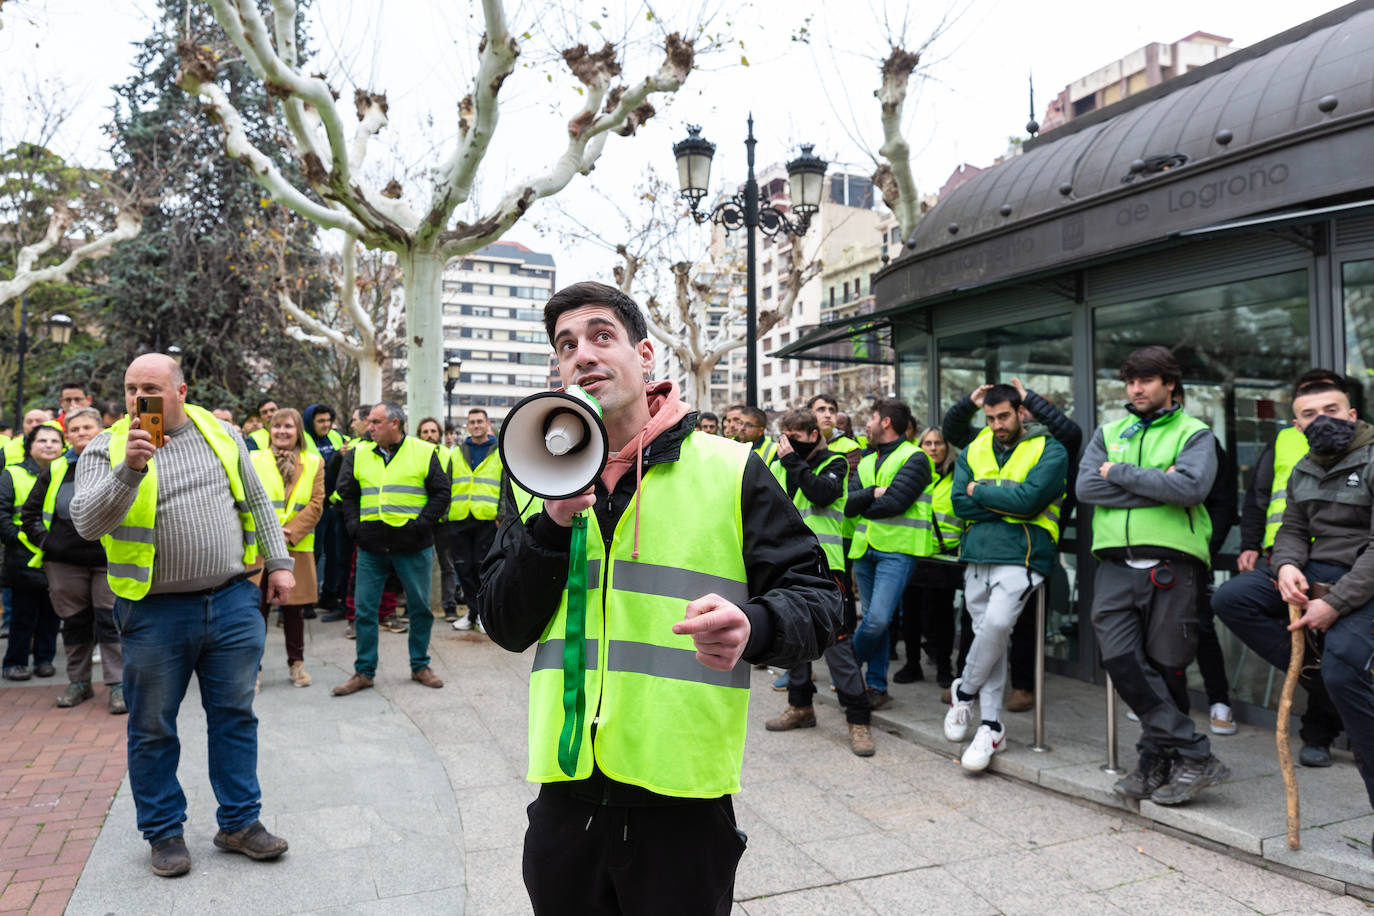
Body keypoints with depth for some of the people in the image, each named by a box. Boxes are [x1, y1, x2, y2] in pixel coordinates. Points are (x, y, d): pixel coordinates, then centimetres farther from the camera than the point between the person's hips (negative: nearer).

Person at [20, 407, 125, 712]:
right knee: (75, 624, 11)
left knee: (110, 622, -3)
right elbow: (29, 512, 17)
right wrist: (43, 541, 5)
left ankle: (117, 684, 4)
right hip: (65, 563, 3)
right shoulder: (55, 471, 9)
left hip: (109, 561, -3)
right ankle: (79, 682, 24)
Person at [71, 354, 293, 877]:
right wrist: (130, 469, -29)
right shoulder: (107, 449, -2)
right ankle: (164, 832, 27)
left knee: (235, 715, 9)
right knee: (152, 729, 9)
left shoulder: (221, 434, 7)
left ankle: (239, 822, 23)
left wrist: (279, 563, 10)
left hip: (232, 603, 2)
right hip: (155, 613, -2)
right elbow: (86, 523, -16)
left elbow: (256, 501, 14)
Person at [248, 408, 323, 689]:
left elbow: (316, 505, 0)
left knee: (294, 607, 8)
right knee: (257, 605, 0)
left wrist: (289, 533, -11)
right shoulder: (254, 460, 6)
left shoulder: (314, 463, 7)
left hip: (297, 547, 1)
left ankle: (296, 663, 21)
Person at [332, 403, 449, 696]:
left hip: (413, 548, -2)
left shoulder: (424, 452, 0)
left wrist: (422, 524, -9)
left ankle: (420, 666, 23)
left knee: (420, 607, 7)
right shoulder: (358, 454, 8)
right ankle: (364, 672, 17)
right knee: (364, 609, 4)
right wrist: (354, 526, 0)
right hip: (371, 547, 2)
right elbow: (346, 494, 13)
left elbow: (441, 493, 1)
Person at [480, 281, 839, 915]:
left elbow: (816, 602, -6)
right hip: (566, 795, 3)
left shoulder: (730, 470, -5)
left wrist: (754, 628, -28)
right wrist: (553, 523, -13)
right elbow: (506, 628, 2)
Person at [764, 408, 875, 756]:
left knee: (836, 641, -8)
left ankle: (858, 718, -1)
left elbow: (823, 493, -21)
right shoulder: (779, 467, 12)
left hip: (823, 564, -6)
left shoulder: (834, 464, -1)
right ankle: (800, 706, 29)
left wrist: (794, 462, -15)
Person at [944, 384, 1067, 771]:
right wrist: (1009, 502, -7)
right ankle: (991, 727, 13)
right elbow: (960, 503, 1)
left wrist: (981, 492, -4)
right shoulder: (974, 450, 14)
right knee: (987, 632, 5)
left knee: (997, 624, -23)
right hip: (977, 555, 5)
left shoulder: (1049, 450, 1)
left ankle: (964, 690, 3)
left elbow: (1029, 499, -15)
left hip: (1021, 555, -4)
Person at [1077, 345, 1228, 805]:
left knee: (1162, 667, 2)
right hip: (1116, 564, 3)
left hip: (1171, 564, -3)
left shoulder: (1194, 433, 8)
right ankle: (1194, 754, -1)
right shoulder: (1108, 433, 18)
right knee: (1120, 658, -10)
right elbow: (1085, 487, 1)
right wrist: (1158, 485, -6)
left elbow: (1192, 487, -13)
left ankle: (1155, 760, 14)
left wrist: (1121, 474, -7)